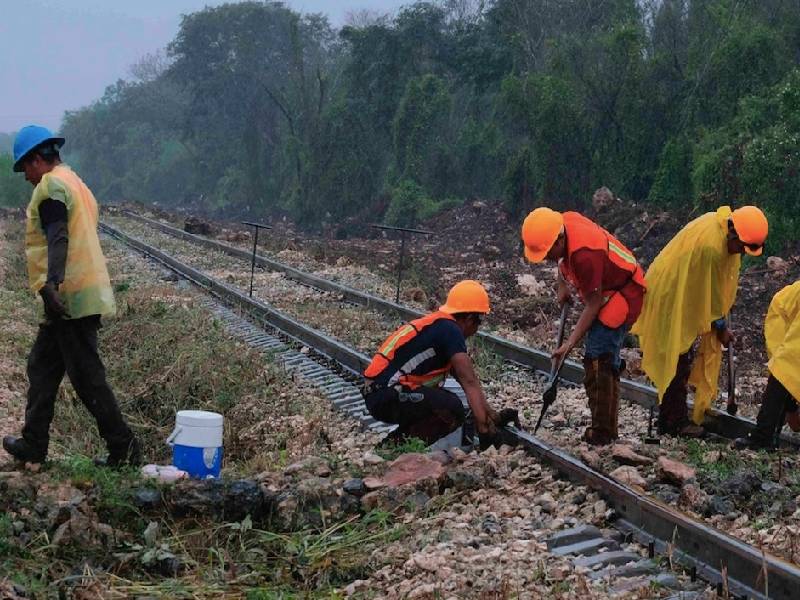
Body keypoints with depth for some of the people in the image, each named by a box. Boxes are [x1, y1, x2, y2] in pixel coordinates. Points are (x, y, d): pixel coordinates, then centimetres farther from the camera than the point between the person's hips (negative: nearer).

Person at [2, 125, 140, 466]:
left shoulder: (50, 185, -9)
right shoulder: (75, 183, 21)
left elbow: (58, 239, -24)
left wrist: (51, 284, -36)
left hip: (69, 297, -10)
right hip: (87, 294, 10)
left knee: (86, 376, -6)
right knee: (41, 368, 16)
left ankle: (123, 447, -4)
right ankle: (33, 444, 21)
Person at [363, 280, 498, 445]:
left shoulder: (436, 324, 19)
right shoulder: (449, 330, -11)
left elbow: (465, 379, 22)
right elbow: (470, 382, -15)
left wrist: (487, 410, 20)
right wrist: (483, 425, -15)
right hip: (386, 396, -10)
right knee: (452, 409, -19)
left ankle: (396, 439, 9)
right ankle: (399, 445, -11)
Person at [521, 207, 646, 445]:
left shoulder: (584, 254, -35)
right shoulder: (564, 222, -10)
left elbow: (593, 304, -27)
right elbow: (564, 258, 17)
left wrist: (570, 344, -25)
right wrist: (562, 286, 12)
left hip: (624, 295, -10)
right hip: (607, 290, 10)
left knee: (598, 360, -16)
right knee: (606, 359, 12)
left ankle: (603, 433, -13)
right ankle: (606, 429, 19)